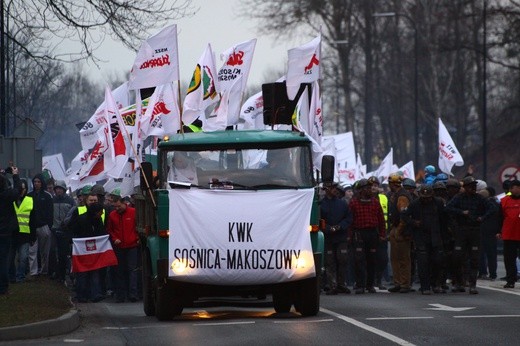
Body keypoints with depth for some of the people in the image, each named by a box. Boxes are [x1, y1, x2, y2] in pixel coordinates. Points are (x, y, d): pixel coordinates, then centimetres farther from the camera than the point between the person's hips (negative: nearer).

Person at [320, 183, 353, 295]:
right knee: (330, 263, 0)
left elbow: (349, 218, 8)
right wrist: (329, 229, -17)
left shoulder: (342, 203, 8)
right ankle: (332, 286, 2)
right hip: (328, 238, -2)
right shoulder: (321, 205, -2)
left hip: (341, 237, 2)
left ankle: (342, 284, 9)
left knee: (342, 261, 0)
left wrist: (340, 226, -7)